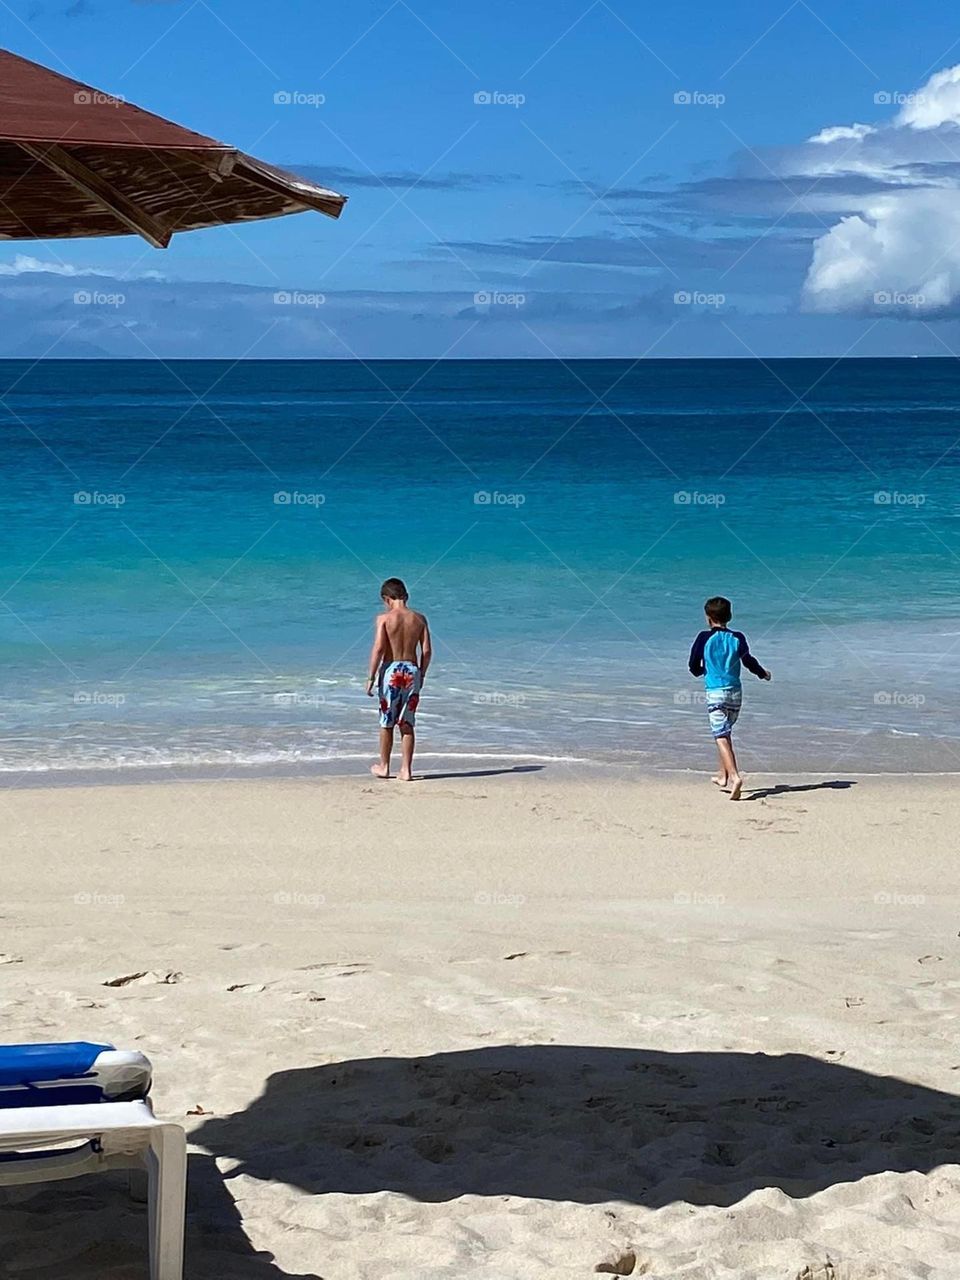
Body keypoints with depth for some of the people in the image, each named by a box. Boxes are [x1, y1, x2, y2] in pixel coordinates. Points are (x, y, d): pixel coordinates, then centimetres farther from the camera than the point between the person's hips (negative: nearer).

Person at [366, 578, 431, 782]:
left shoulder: (383, 618, -7)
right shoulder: (419, 619, 3)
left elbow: (378, 648, -14)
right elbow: (426, 651, 2)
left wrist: (371, 677, -8)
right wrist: (421, 674, 14)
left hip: (391, 670, -3)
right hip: (412, 670, 3)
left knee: (387, 723, 10)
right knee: (407, 724, 8)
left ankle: (384, 766, 21)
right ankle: (406, 769, 7)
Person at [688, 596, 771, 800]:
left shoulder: (704, 638, -5)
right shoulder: (738, 638, 2)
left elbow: (694, 667, 1)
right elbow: (748, 661, 8)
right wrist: (764, 674, 28)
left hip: (715, 692, -4)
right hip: (735, 692, 4)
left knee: (721, 736, -9)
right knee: (725, 732, 21)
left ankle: (734, 776, -28)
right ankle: (724, 776, 29)